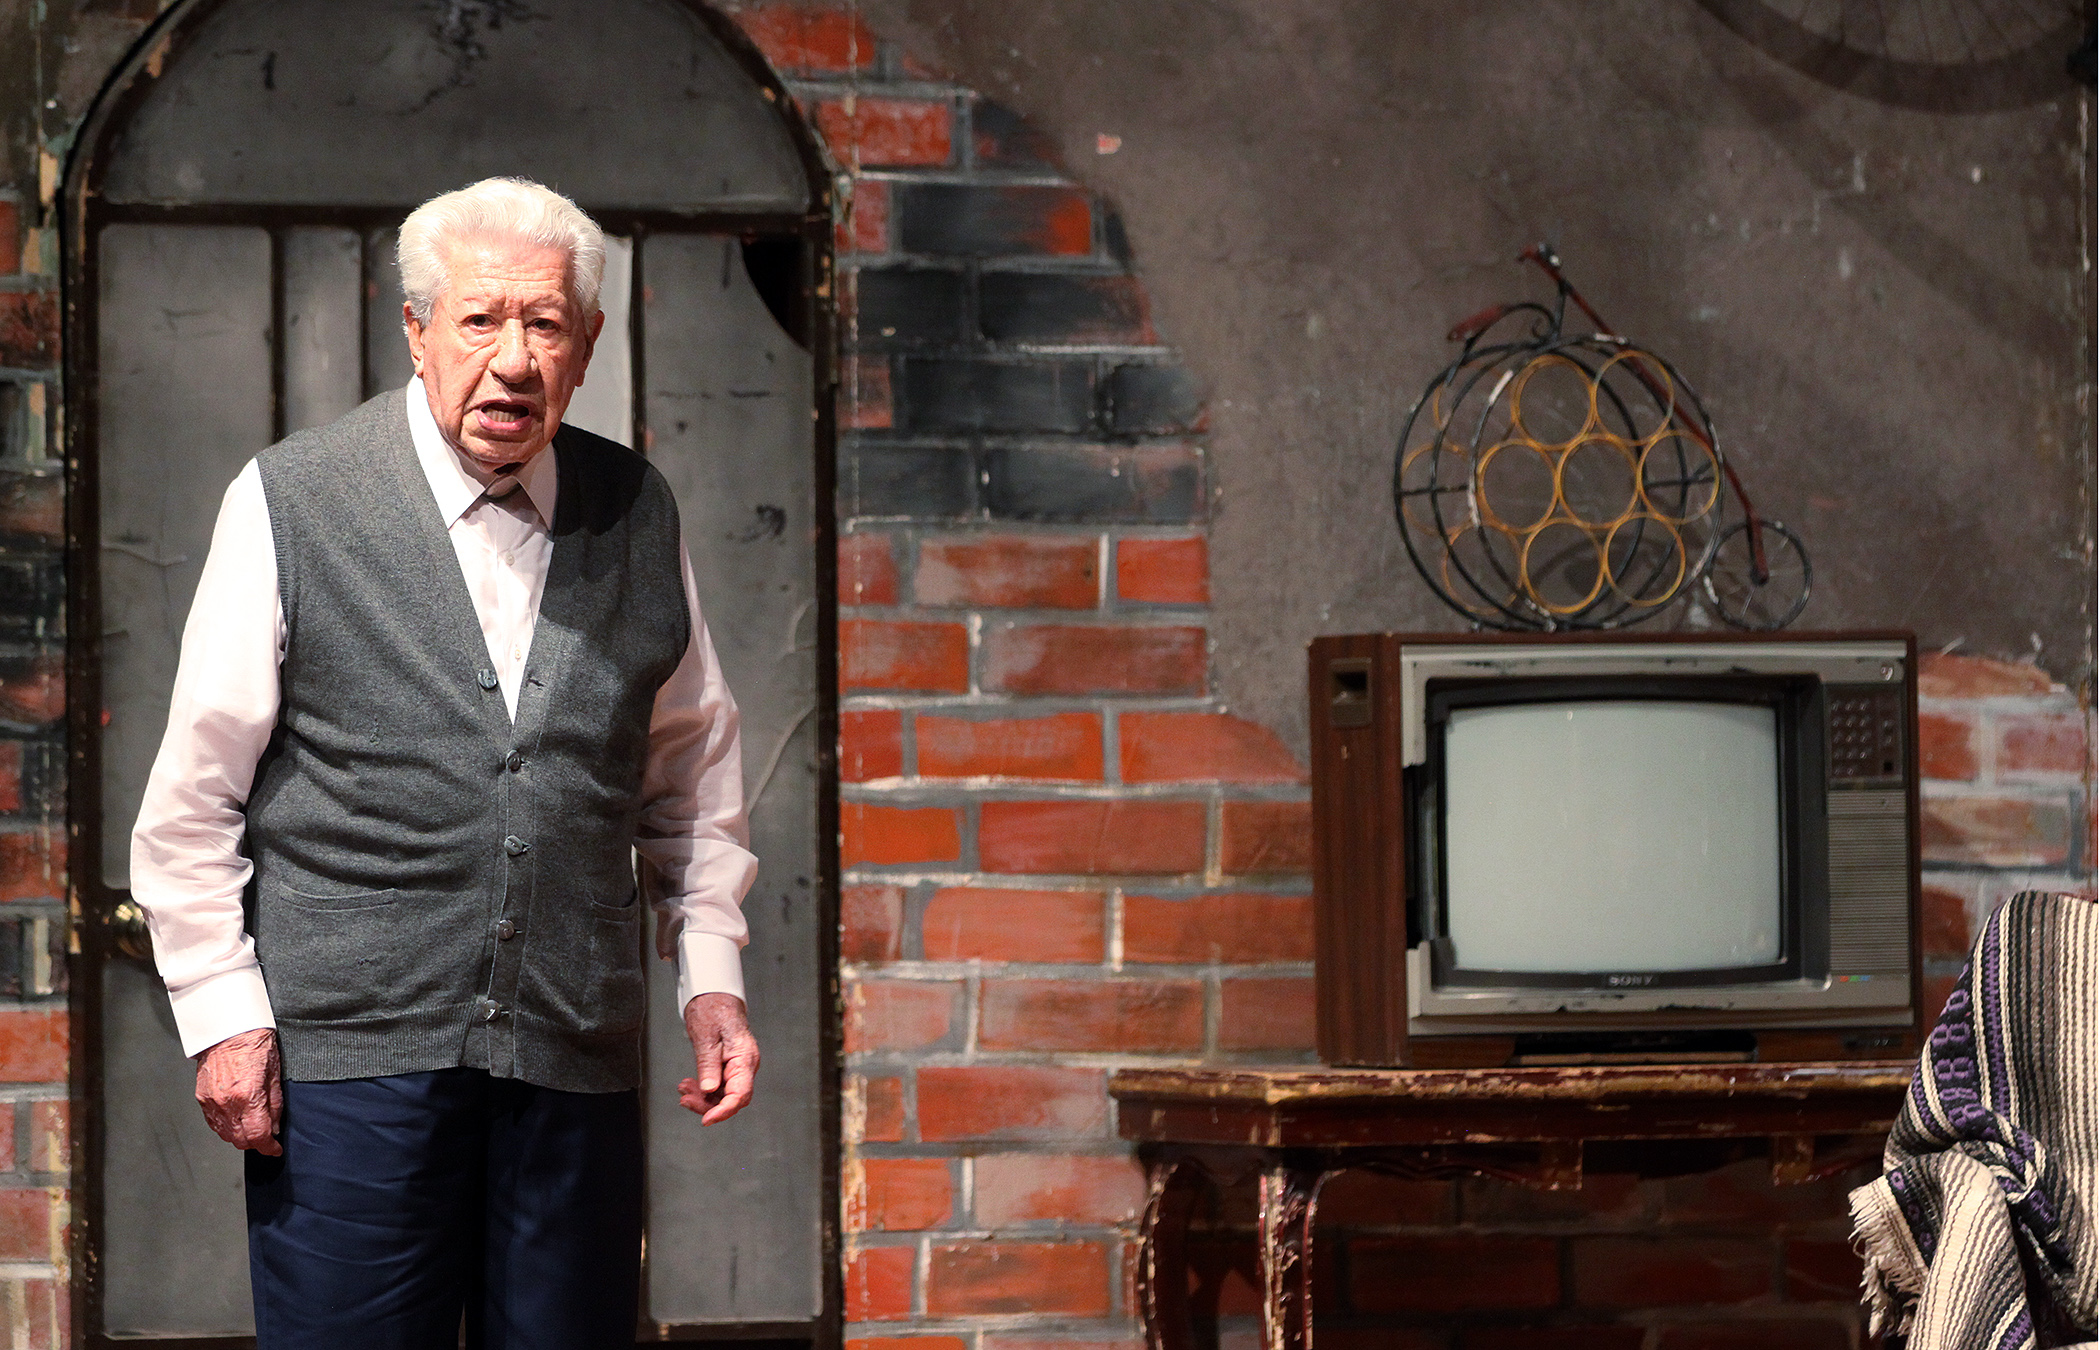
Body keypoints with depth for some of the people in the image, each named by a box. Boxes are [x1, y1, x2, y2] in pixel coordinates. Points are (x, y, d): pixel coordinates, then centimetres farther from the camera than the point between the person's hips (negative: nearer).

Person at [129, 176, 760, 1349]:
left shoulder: (638, 515, 9)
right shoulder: (289, 503, -1)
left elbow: (693, 769, 20)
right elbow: (196, 797, 1)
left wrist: (712, 972, 11)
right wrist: (222, 1015, -4)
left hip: (578, 1061, 3)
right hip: (348, 1056, -3)